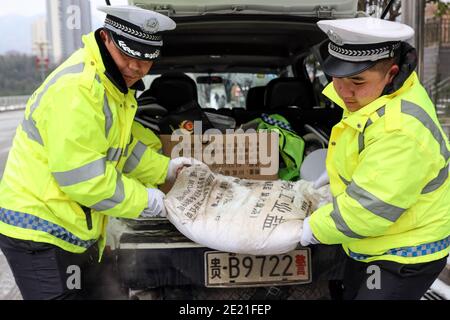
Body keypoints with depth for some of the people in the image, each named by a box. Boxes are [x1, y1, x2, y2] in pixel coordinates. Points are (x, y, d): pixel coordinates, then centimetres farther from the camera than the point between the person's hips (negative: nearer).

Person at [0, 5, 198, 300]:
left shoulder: (115, 83, 8)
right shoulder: (77, 87, -25)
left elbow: (122, 144, 19)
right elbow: (81, 176, -27)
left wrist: (165, 170, 11)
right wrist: (143, 200, -16)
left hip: (73, 230, 10)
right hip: (39, 233, -10)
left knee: (86, 292, 21)